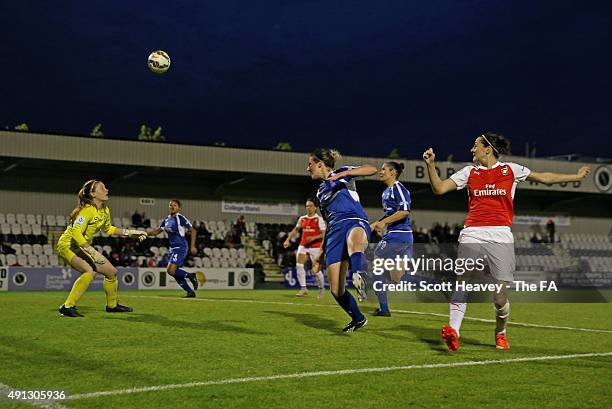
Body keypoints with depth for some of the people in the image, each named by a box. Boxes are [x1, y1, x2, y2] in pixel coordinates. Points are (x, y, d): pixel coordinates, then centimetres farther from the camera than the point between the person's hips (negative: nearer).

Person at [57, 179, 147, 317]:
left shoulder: (105, 211, 1)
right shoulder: (87, 210, -25)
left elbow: (108, 228, 20)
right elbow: (76, 233, -32)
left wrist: (130, 232, 16)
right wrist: (91, 251, -37)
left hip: (83, 246, 9)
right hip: (67, 244, -9)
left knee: (112, 272, 8)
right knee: (90, 271, -31)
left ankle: (112, 305, 30)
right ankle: (67, 307, -23)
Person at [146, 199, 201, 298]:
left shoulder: (181, 218, -11)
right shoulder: (167, 219, 10)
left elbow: (192, 231, -10)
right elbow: (157, 231, 18)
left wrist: (192, 246, -14)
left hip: (180, 247, -8)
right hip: (171, 248, 8)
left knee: (171, 270, -19)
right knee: (175, 273, 6)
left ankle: (191, 276, 1)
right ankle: (190, 292, 16)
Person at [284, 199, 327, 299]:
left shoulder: (319, 219, -3)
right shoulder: (302, 218, 10)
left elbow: (324, 234, -8)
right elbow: (296, 230, 22)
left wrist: (314, 238, -23)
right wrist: (288, 240, 13)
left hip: (315, 247, -4)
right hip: (303, 246, 4)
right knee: (299, 265, -14)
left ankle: (321, 288, 22)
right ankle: (303, 288, -9)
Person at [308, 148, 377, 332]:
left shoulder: (342, 173, 12)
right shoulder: (321, 191, 29)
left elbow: (372, 169, -4)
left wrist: (343, 174, -15)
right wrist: (321, 256, 30)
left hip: (355, 222, -6)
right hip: (335, 231, 6)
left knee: (353, 241, -47)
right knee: (336, 290, -3)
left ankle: (358, 276, -76)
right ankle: (358, 319, 20)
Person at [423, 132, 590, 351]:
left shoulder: (510, 169, 12)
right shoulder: (469, 171, 16)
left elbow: (545, 178, 21)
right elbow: (439, 188, 11)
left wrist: (577, 176, 26)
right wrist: (431, 165, -2)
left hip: (500, 236, -1)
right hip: (473, 234, 1)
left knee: (500, 297, -3)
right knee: (462, 280, -20)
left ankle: (500, 333, 23)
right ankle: (453, 330, -28)